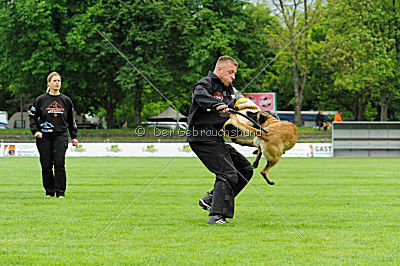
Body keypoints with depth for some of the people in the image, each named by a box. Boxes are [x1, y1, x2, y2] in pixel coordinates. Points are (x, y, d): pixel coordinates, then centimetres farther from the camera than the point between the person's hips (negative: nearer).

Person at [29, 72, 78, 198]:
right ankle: (49, 191, 11)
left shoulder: (66, 100, 10)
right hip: (44, 137, 0)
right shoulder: (41, 100, 5)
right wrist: (35, 131, -4)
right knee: (46, 165, 0)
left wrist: (74, 137, 13)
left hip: (60, 136, 0)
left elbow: (71, 120, 17)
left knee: (59, 164, -9)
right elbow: (32, 116, 10)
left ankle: (60, 192, -4)